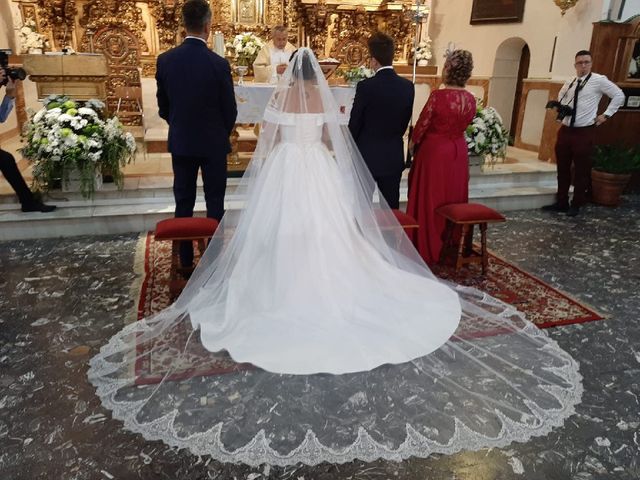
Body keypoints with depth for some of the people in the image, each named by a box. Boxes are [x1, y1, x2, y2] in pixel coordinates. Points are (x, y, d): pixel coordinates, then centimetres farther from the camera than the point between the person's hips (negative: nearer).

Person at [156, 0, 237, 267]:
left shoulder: (165, 60, -4)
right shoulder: (218, 64, -14)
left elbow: (162, 107, 4)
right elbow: (230, 109, -7)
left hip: (180, 142, 3)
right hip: (213, 143, -3)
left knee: (183, 201, 10)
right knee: (215, 202, 8)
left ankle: (185, 259, 18)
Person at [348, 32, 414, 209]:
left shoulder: (365, 86, -16)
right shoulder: (408, 86, -3)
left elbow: (354, 124, -8)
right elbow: (405, 122, 7)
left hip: (367, 156, -3)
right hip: (394, 157, 4)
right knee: (392, 207, 12)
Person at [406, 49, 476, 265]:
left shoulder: (438, 96, -18)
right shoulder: (471, 100, -1)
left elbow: (421, 126, -9)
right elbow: (462, 126, 10)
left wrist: (415, 144, 9)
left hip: (434, 151, -5)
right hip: (458, 152, 6)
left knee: (429, 201, 5)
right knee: (453, 199, 16)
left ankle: (427, 250, 13)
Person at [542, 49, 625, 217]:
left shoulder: (599, 80, -6)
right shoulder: (568, 83, 8)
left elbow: (619, 96, 0)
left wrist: (606, 115, -3)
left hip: (584, 132, -5)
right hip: (565, 130, 5)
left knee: (581, 170, 3)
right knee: (562, 168, 10)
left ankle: (576, 205, 15)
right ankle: (561, 202, 21)